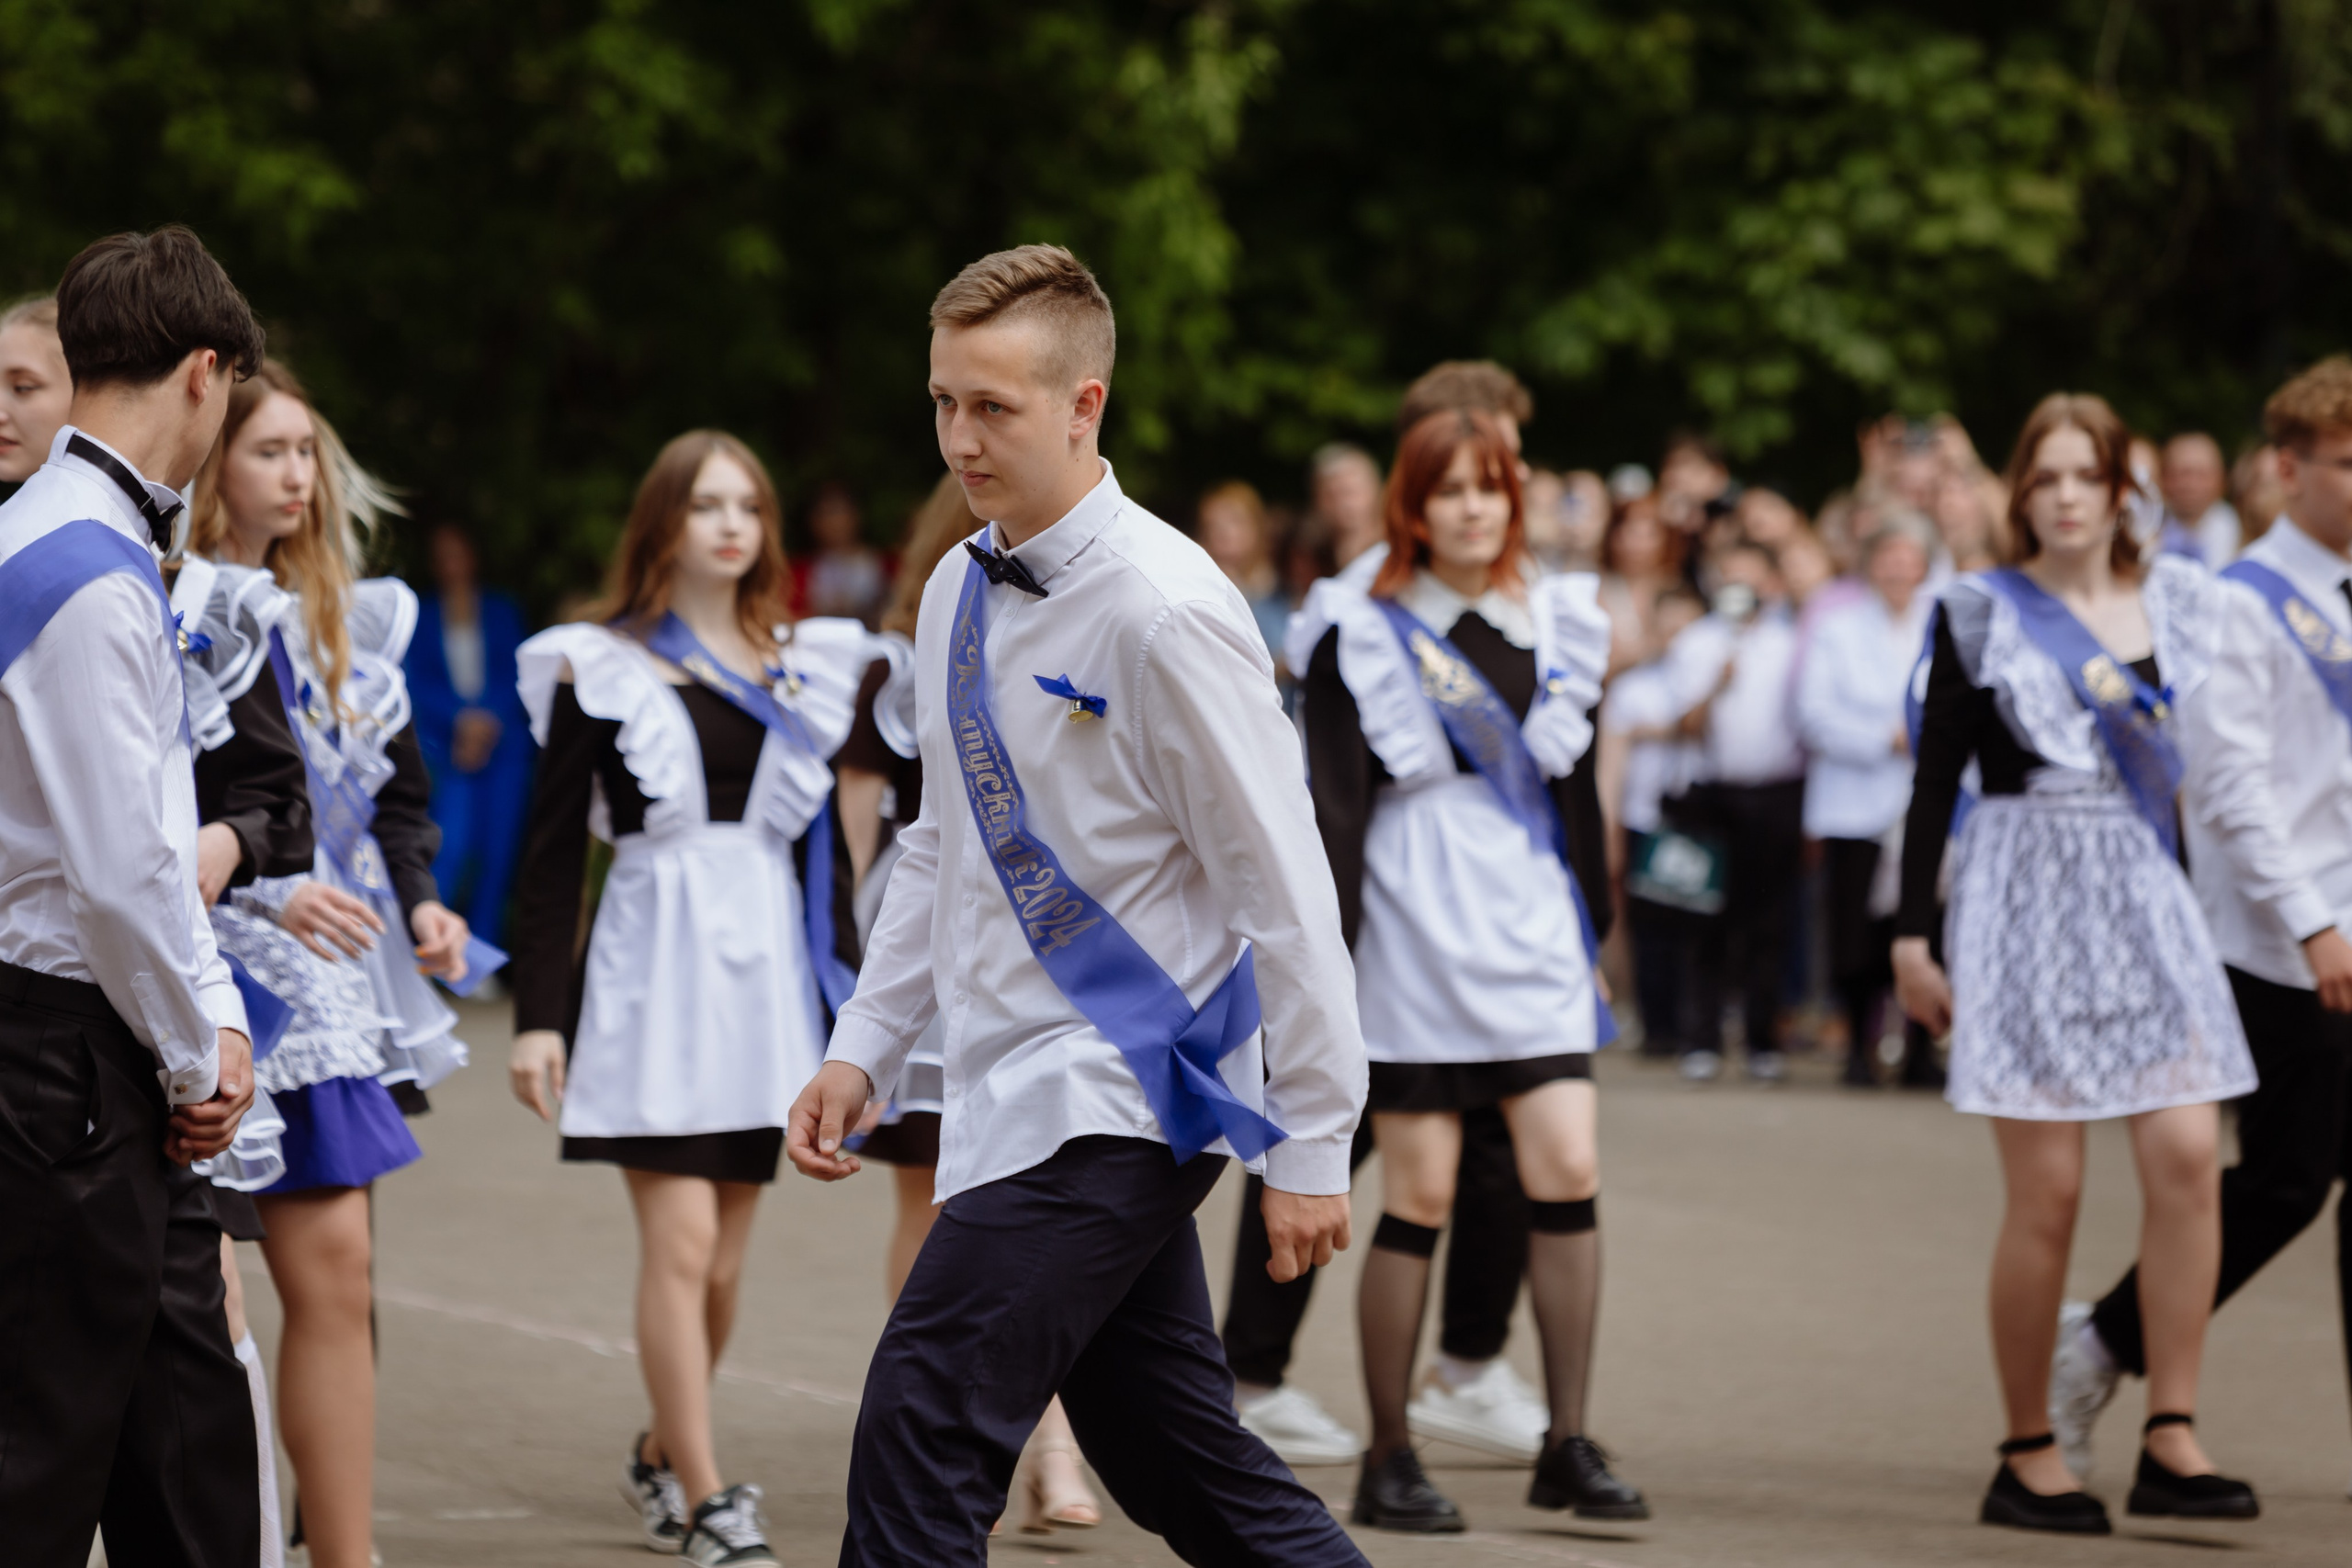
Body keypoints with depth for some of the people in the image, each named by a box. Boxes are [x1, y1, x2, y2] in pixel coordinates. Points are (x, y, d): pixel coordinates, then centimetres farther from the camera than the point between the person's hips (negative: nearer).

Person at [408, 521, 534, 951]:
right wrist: (461, 718, -11)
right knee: (453, 843, -17)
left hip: (505, 742, 1)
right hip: (446, 746, -1)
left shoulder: (502, 610, 14)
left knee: (499, 847, -4)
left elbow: (517, 674, 7)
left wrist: (487, 720, -8)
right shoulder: (422, 617, 12)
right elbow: (420, 684, 4)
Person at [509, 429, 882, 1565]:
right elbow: (553, 850, -2)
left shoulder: (803, 666, 11)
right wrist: (536, 1017, -9)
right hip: (654, 969, -4)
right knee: (680, 1240, -10)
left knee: (722, 1264, 6)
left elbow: (827, 848, 15)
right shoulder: (602, 668, -1)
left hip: (768, 968, 4)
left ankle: (661, 1455, 27)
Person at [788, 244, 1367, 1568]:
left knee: (923, 1432, -15)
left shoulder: (1162, 613, -15)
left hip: (1114, 1104, -8)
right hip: (1014, 1098, 8)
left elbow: (1284, 888, -13)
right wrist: (866, 1051, 13)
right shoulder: (960, 595, 10)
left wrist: (1311, 1144, -12)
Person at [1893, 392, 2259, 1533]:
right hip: (2025, 894, -3)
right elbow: (1935, 781, 1)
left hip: (2147, 892, 4)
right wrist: (1911, 935, -3)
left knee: (2188, 1157, -10)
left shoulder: (2176, 601, 10)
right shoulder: (1982, 613, 1)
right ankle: (2027, 1456, 4)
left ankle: (2171, 1440, -4)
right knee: (2047, 1191, -5)